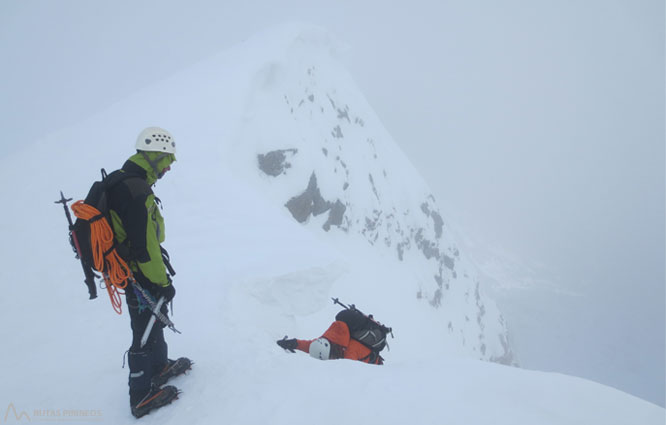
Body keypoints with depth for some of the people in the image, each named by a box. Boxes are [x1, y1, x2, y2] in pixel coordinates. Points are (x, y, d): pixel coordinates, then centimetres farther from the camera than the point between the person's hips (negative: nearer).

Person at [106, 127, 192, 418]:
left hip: (132, 269, 10)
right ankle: (142, 396, 21)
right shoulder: (136, 191, -28)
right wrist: (162, 282, -19)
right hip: (141, 276, -10)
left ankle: (159, 366, 47)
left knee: (156, 319, 26)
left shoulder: (122, 182, 5)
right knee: (145, 332, 5)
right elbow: (144, 246, -29)